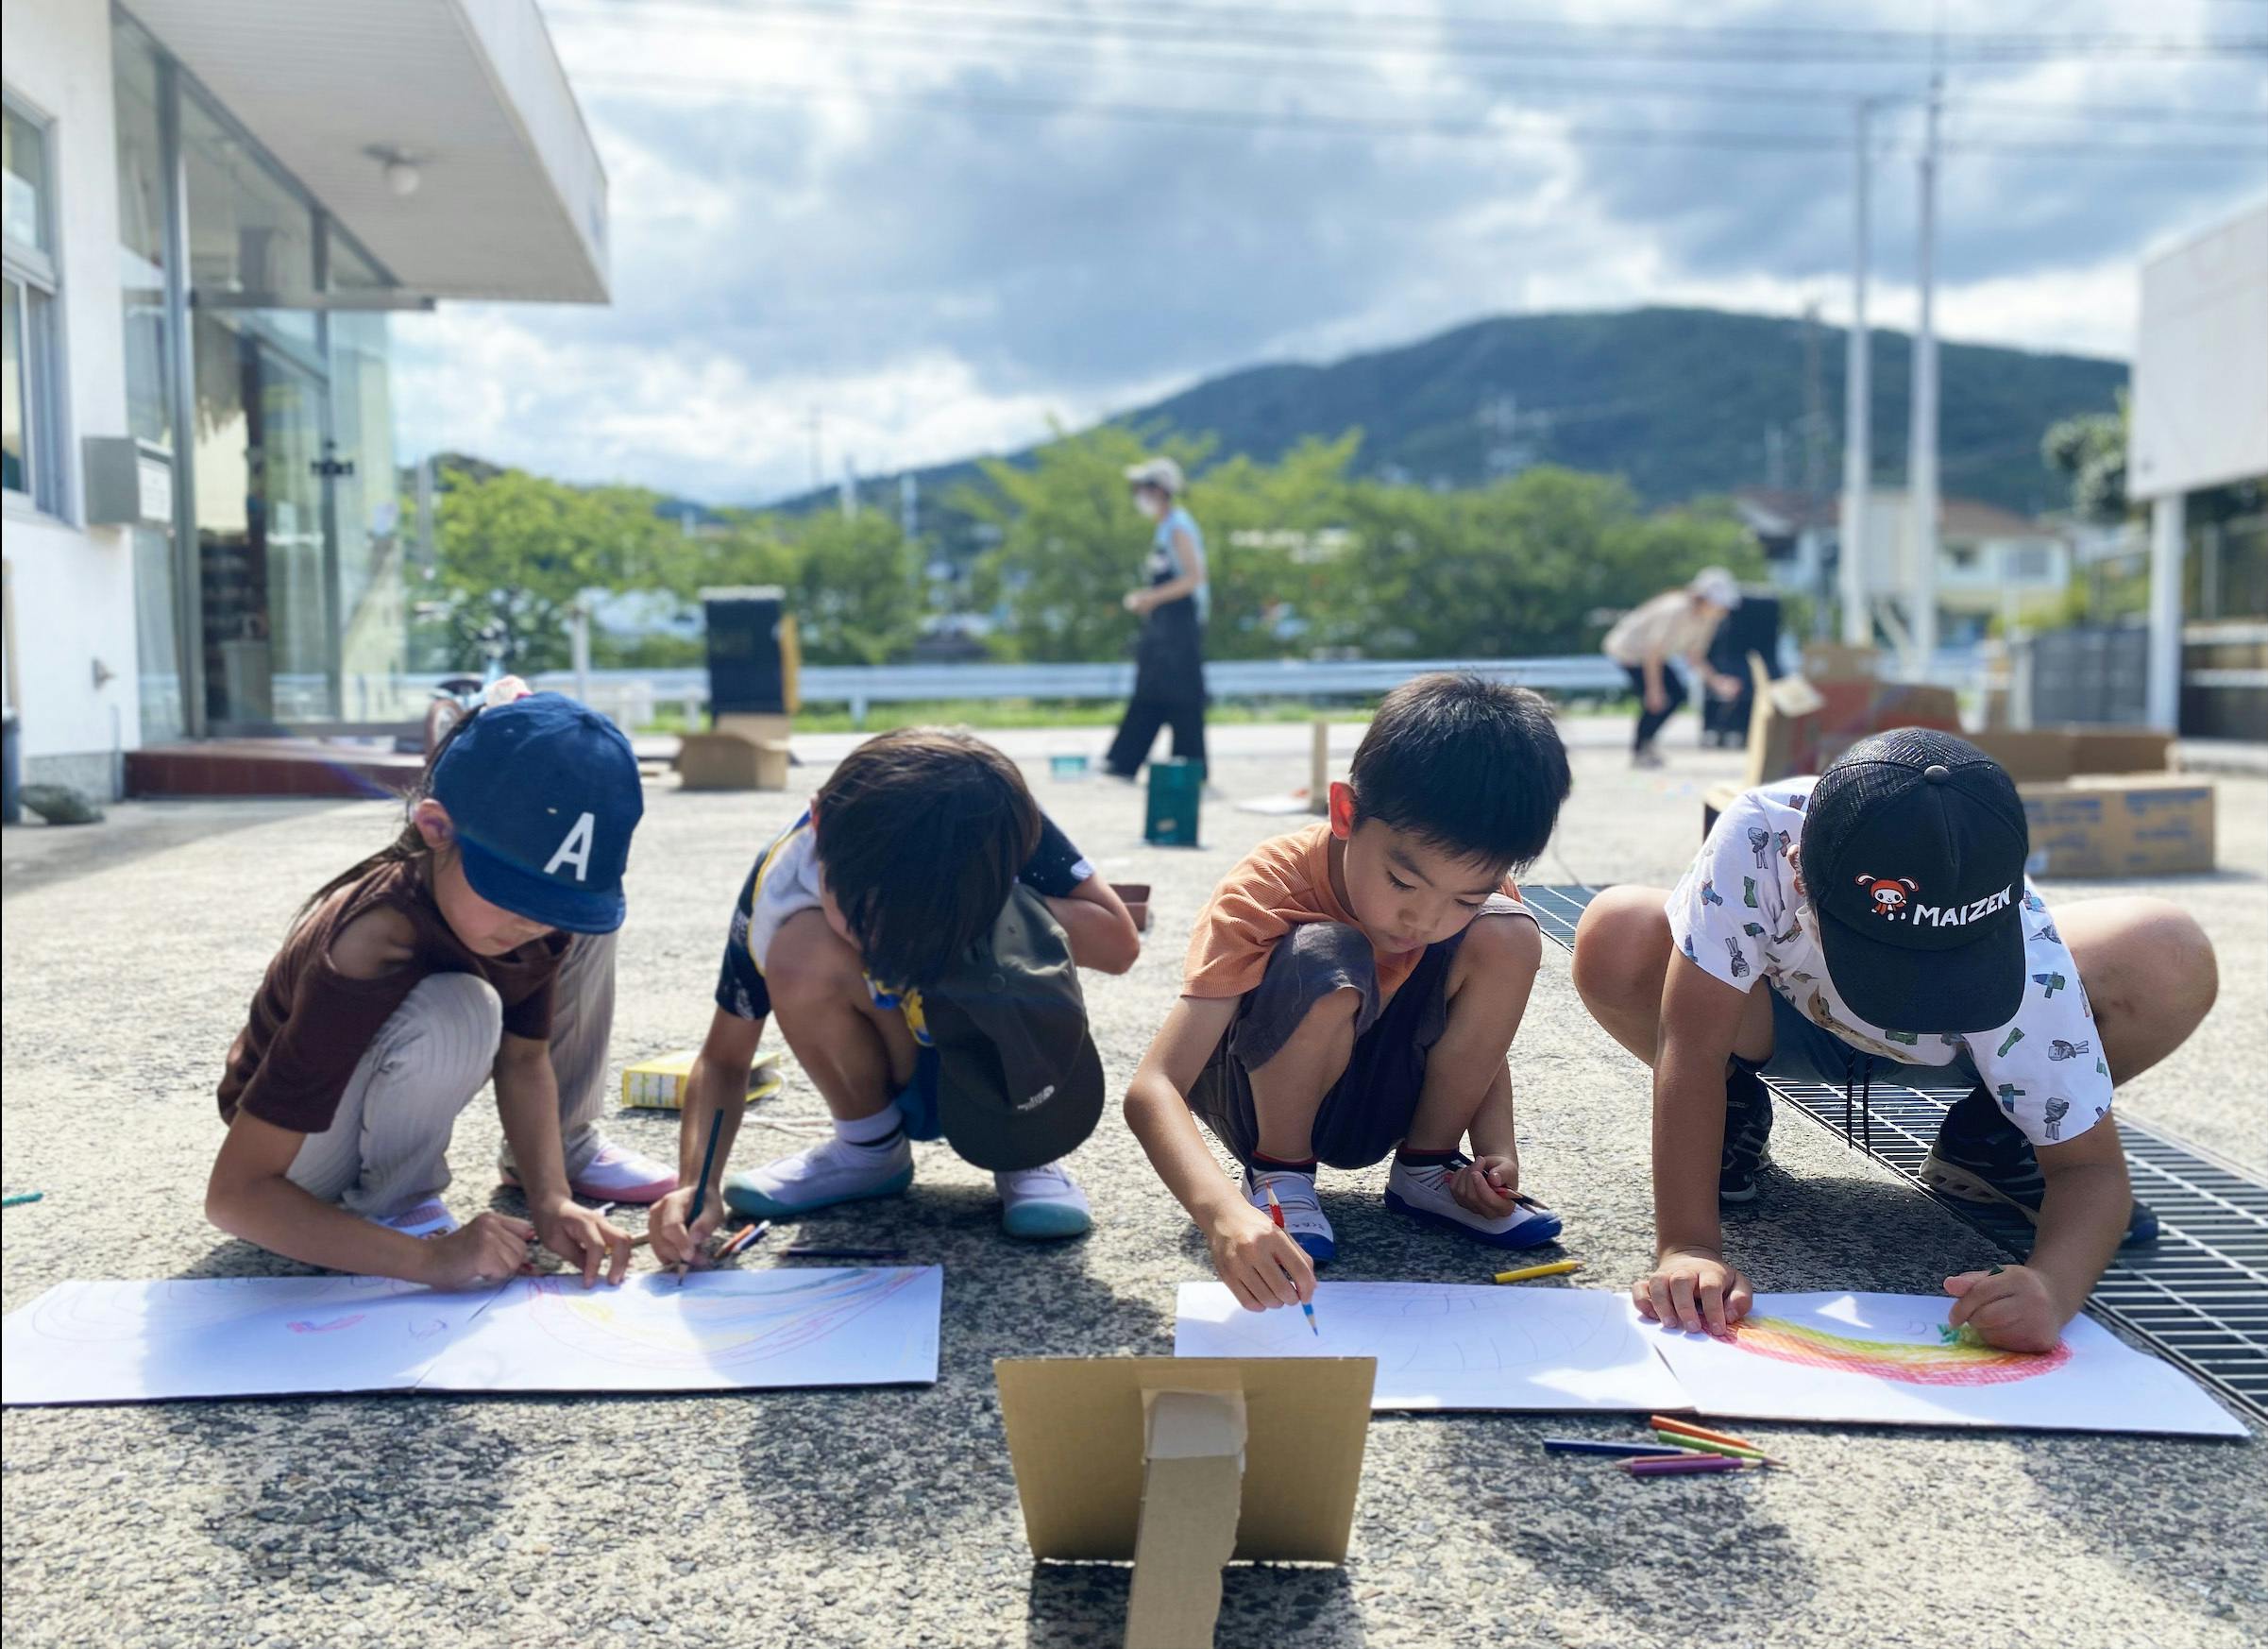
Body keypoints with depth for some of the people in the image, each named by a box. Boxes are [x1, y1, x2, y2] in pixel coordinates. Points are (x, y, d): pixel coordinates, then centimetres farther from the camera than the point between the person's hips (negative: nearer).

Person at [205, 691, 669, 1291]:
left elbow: (524, 1058, -9)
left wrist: (552, 1198, -25)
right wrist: (430, 1259, -43)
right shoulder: (367, 950, -39)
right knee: (455, 1015, -38)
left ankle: (567, 1149, 9)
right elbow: (234, 1194, -37)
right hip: (302, 1146, -7)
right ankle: (391, 1206, -12)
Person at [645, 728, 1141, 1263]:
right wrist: (697, 1184, -31)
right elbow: (725, 1059, -14)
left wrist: (1000, 907, -37)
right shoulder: (780, 881, -24)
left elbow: (1120, 944, -25)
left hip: (1008, 1077, -1)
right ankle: (869, 1146, -2)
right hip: (901, 1087, 1)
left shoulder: (1001, 822, -27)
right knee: (802, 952, -29)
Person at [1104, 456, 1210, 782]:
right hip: (1162, 626, 10)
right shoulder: (1165, 528, 16)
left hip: (1180, 624, -10)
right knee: (1147, 696, 9)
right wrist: (1147, 599, 12)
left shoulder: (1178, 528, -13)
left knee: (1182, 699, -4)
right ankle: (1125, 762, 11)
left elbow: (1193, 577, -20)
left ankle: (1190, 767, 2)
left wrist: (1151, 597, -19)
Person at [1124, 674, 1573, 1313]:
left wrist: (1498, 1153, -21)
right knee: (1325, 961, -36)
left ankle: (1428, 1167, -3)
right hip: (1263, 1102, -4)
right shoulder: (1268, 891, -30)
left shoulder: (1479, 891, -16)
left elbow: (1481, 1039, 0)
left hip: (1377, 1104, 5)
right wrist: (1223, 1213, -57)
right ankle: (1279, 1176, -11)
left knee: (1508, 935, -20)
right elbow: (1152, 1090, -39)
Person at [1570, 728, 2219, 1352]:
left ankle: (1988, 1138, 2)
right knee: (1613, 944, -35)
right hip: (1787, 1013, -1)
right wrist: (1686, 1248, -43)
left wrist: (2051, 1287, -48)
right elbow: (1693, 1046, -36)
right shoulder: (1758, 839, -40)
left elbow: (2089, 1166, -27)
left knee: (2173, 967, -27)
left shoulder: (2022, 954, -35)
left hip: (1949, 1047, 1)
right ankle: (1734, 1112, -2)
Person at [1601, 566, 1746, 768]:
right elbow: (1654, 652, -27)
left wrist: (1716, 681, -15)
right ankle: (1639, 752, 3)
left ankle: (1643, 744, 17)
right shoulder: (1676, 610, -32)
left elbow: (1694, 658, -1)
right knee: (1656, 701, -16)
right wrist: (1655, 689, -24)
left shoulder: (1707, 619, -6)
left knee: (1677, 695, 2)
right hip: (1628, 649, -9)